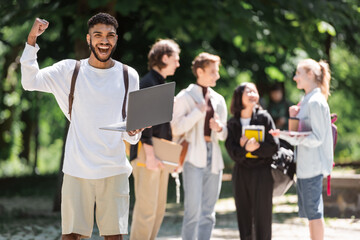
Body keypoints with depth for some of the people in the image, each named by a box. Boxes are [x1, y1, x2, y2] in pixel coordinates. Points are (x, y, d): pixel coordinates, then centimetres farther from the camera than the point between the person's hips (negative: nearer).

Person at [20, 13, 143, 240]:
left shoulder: (129, 76, 7)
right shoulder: (71, 70, 3)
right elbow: (30, 81, -8)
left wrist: (133, 133, -13)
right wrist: (32, 39, -15)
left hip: (115, 168, 1)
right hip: (78, 168, -1)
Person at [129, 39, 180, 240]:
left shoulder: (162, 85, 18)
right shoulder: (148, 84, -12)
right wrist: (150, 155, -22)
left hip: (161, 156, 10)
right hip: (147, 155, -10)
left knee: (159, 208, 12)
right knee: (147, 208, -10)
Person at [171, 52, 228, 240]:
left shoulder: (218, 100, 15)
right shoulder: (185, 97, 0)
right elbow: (176, 129, -10)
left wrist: (219, 128, -3)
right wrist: (199, 110, -15)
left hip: (214, 158, 5)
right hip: (194, 157, -5)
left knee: (208, 213, 5)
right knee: (193, 211, -12)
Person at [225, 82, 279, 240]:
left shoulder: (264, 117, -2)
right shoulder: (232, 123, 3)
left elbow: (273, 146, -6)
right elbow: (233, 153, -5)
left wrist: (256, 147, -18)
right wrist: (245, 147, -24)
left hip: (262, 171, -3)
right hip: (241, 172, 3)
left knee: (262, 216, -3)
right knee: (243, 214, 6)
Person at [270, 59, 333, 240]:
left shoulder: (316, 102, -14)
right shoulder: (306, 101, 16)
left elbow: (317, 138, -17)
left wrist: (292, 136, -27)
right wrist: (295, 118, 5)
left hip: (313, 165, -10)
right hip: (304, 164, 10)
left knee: (313, 211, -7)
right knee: (309, 211, 14)